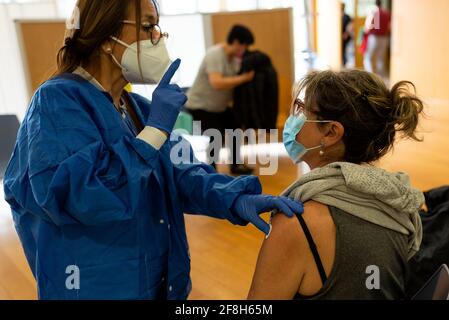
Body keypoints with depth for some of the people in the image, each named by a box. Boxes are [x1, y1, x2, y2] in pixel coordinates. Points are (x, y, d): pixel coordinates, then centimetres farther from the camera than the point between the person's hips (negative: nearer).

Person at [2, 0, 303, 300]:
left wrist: (235, 199, -19)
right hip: (96, 286, -7)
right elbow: (87, 198, -30)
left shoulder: (137, 107, 5)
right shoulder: (58, 101, -19)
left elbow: (176, 173, -2)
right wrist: (157, 129, -27)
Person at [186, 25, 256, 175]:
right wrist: (244, 78, -35)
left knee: (235, 129, 13)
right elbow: (217, 83, -42)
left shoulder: (234, 57, -1)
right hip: (199, 106, -10)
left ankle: (236, 165, 31)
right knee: (216, 138, -19)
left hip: (219, 106, 10)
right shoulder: (215, 55, -28)